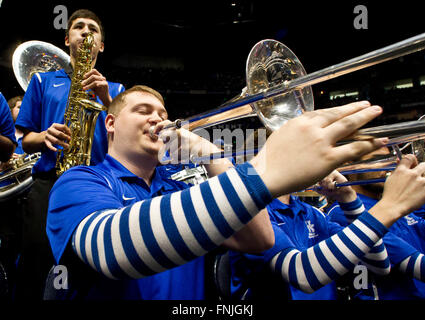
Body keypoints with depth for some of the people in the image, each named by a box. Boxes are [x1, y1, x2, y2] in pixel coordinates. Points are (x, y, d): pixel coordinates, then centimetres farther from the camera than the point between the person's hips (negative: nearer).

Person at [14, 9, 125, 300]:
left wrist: (107, 99, -8)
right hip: (49, 180, 0)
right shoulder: (43, 80, 19)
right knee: (35, 270, -7)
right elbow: (26, 141, 15)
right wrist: (45, 136, -8)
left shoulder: (114, 89, 19)